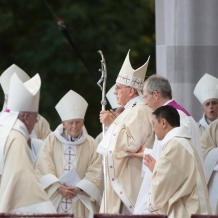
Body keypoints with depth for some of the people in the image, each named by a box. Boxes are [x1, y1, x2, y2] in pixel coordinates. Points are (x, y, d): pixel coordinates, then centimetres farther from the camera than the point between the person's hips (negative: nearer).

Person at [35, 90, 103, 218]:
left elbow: (96, 171, 0)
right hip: (55, 200, 0)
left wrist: (79, 188, -13)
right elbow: (44, 168, -2)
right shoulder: (52, 140, 5)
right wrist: (58, 187, -15)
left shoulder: (90, 143, 7)